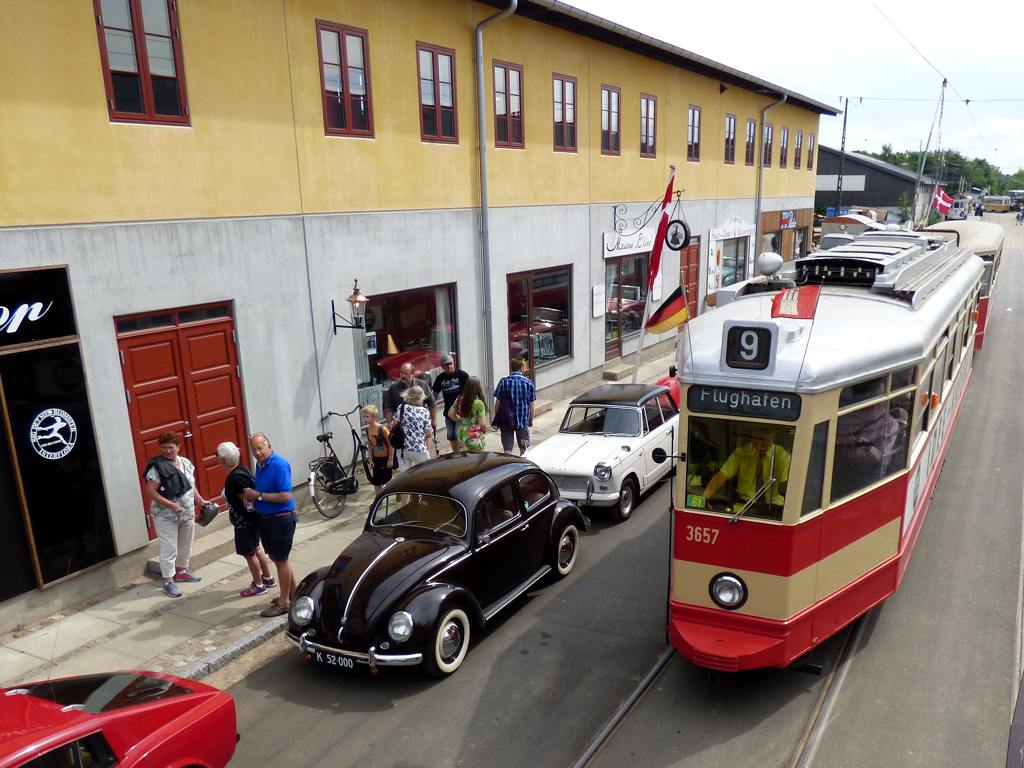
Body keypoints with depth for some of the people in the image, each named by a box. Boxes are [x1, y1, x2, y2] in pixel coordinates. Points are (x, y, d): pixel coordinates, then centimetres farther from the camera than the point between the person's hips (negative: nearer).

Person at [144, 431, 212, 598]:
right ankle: (168, 581, 4)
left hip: (188, 514, 7)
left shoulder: (186, 463, 5)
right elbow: (150, 491, -18)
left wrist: (200, 500, 7)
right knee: (169, 548, -4)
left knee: (185, 545, 18)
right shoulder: (157, 467, -15)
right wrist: (169, 504, -26)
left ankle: (181, 570, 37)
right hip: (166, 516, -7)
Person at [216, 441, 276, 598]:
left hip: (246, 522, -10)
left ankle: (258, 585, 21)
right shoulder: (241, 469, 1)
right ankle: (268, 578, 35)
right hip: (252, 520, 10)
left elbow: (249, 501, -26)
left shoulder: (234, 479, -27)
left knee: (249, 553, 6)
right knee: (256, 548, 22)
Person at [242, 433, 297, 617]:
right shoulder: (260, 465, 6)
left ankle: (284, 602, 16)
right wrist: (251, 496, 0)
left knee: (280, 559, 2)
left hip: (282, 519, -9)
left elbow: (285, 496, -25)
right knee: (275, 557, 18)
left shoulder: (280, 465, -20)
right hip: (265, 518, 9)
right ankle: (294, 591, 34)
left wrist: (258, 496, -21)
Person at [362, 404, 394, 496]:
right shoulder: (368, 430, 0)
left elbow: (391, 444, -17)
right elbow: (370, 445, 9)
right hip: (376, 458, 6)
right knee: (376, 482, 11)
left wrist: (390, 459, -16)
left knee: (386, 482, 2)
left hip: (385, 458, -6)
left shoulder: (382, 429, -20)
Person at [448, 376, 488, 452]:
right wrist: (485, 431, 3)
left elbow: (450, 414, 6)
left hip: (461, 434, 6)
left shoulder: (459, 399, -2)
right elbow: (482, 424, -17)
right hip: (475, 437, -6)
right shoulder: (479, 403, -18)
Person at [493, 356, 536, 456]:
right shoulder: (528, 383, -4)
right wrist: (531, 420, 12)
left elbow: (498, 402, -5)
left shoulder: (504, 381, -5)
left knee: (507, 449, 4)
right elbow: (531, 404, 0)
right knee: (523, 448, 17)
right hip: (523, 421, 0)